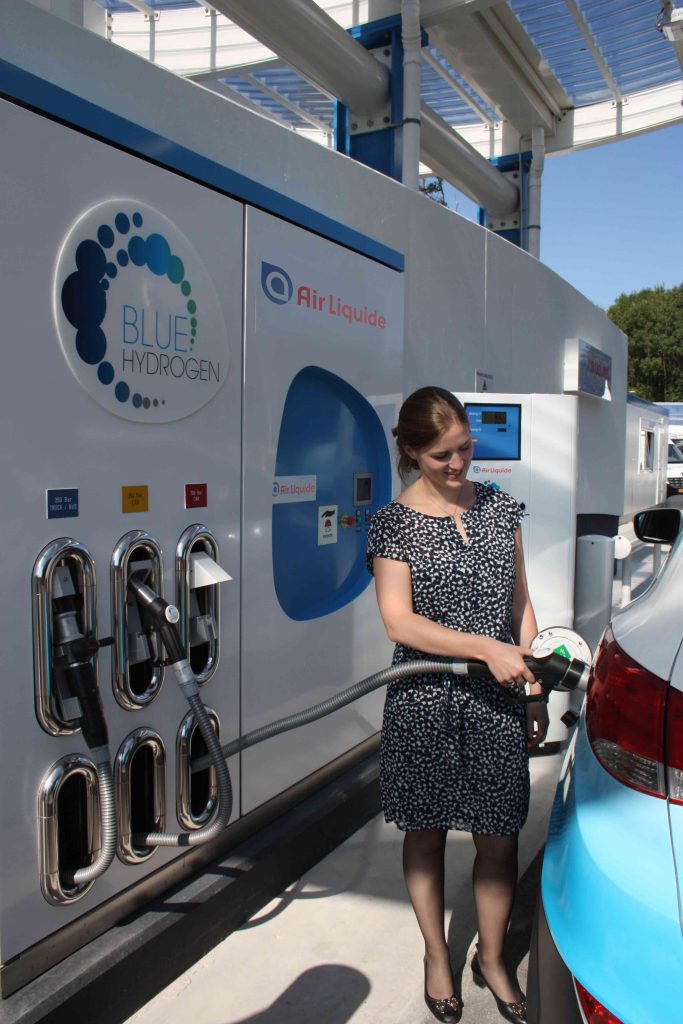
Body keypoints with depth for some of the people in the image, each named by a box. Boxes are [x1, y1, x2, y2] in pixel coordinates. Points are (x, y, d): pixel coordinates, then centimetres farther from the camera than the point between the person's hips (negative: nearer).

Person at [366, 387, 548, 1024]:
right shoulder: (393, 523, -7)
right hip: (425, 704, -2)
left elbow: (520, 605, 11)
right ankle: (437, 957, 38)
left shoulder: (500, 509, 5)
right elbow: (399, 622, -14)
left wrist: (535, 690, 9)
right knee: (426, 834, 14)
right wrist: (486, 648, -22)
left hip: (497, 705, 3)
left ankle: (491, 958, 36)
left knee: (499, 838, 11)